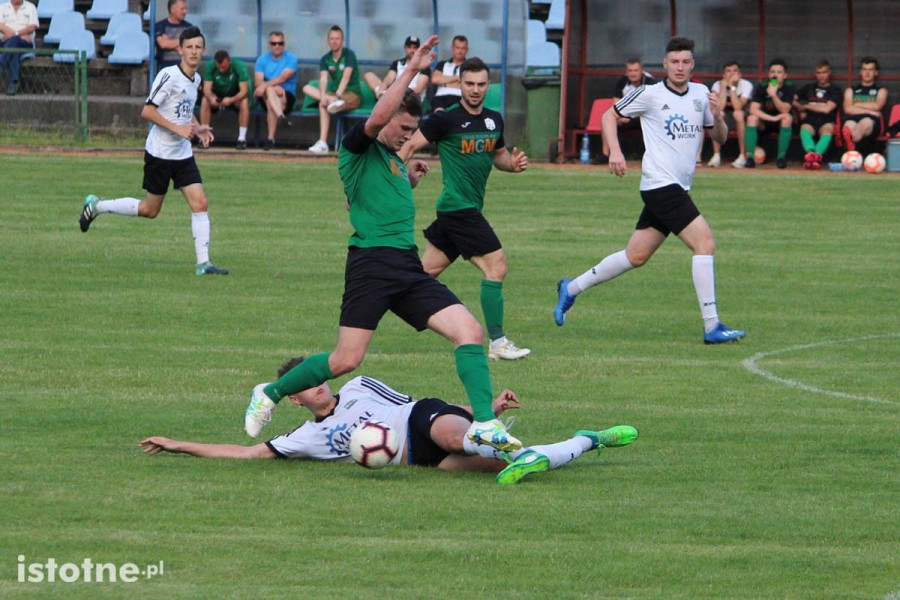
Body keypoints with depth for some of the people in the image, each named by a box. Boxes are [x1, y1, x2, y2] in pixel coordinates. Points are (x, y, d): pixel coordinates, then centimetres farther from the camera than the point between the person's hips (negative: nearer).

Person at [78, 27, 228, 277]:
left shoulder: (196, 79, 9)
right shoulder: (169, 76, -17)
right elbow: (147, 111, -20)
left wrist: (198, 128, 8)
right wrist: (178, 129, -24)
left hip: (183, 154, 7)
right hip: (159, 153, -7)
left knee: (200, 204, -6)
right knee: (151, 209, 5)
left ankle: (203, 263, -4)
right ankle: (97, 206, 23)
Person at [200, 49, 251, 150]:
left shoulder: (239, 67, -23)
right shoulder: (210, 66, -18)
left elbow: (244, 91, -28)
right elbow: (207, 88, -21)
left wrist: (231, 100, -47)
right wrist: (211, 98, -45)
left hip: (235, 97, -1)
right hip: (216, 96, 1)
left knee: (244, 102, -34)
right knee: (205, 101, -29)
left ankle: (242, 139, -28)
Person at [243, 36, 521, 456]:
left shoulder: (394, 159, 23)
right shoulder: (358, 148, -1)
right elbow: (377, 118, -24)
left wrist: (410, 179, 27)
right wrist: (411, 70, -21)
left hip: (408, 267, 8)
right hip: (372, 264, -8)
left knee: (468, 330, -10)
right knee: (346, 360, -9)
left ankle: (484, 424, -16)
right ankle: (270, 394, 14)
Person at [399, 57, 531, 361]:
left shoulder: (494, 120, 12)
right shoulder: (445, 119, -10)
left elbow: (498, 154, 26)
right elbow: (410, 146, -8)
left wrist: (513, 163, 3)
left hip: (470, 208, 8)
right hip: (458, 207, -8)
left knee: (426, 270, 14)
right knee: (496, 266, -12)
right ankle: (497, 342, -7)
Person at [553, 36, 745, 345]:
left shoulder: (701, 94, 10)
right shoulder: (650, 94, -6)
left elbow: (720, 138, 16)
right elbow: (610, 115, 5)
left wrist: (718, 117, -6)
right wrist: (615, 151, -9)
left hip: (677, 188, 7)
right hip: (660, 184, -7)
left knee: (636, 256, 12)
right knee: (704, 241, -17)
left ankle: (571, 289, 28)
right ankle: (712, 327, -17)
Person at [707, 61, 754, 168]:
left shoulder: (746, 85, -14)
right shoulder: (718, 85, -10)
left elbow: (738, 108, -28)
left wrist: (732, 86, -28)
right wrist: (724, 86, -26)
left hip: (742, 120, -2)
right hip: (724, 122, 2)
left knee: (738, 114, -36)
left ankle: (742, 156, -29)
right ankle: (716, 155, -25)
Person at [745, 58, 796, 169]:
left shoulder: (789, 88, -11)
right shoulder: (761, 87, -10)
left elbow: (784, 110, -23)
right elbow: (753, 109, -21)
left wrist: (774, 95, -38)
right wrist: (772, 118, -32)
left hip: (781, 124, -1)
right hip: (764, 123, 1)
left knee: (787, 118, -33)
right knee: (752, 118, -29)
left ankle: (781, 157, -24)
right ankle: (750, 157, -30)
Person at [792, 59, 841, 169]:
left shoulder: (835, 90, 11)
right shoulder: (809, 88, 24)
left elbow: (826, 109, -2)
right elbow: (793, 100, 29)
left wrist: (805, 106, 6)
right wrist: (800, 109, 10)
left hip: (826, 121, -2)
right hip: (810, 120, 2)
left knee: (828, 130, -38)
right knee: (805, 129, -35)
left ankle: (817, 154, -64)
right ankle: (811, 151, -64)